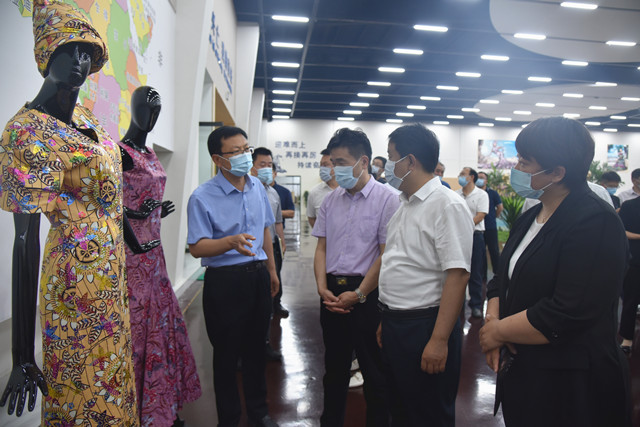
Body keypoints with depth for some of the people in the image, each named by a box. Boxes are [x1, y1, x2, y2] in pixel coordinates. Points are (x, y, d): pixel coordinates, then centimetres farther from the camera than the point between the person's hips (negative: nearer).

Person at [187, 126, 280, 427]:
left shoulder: (258, 187, 4)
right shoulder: (202, 198, -14)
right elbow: (196, 247, -17)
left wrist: (271, 270, 19)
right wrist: (231, 241, -35)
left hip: (258, 276, 5)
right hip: (224, 281, -5)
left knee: (256, 347, 19)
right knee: (227, 354, 11)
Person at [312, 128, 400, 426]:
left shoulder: (386, 199, -9)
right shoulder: (331, 200, 7)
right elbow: (321, 249, 9)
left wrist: (358, 295, -14)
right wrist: (323, 288, -4)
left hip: (367, 295, -5)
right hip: (333, 293, 5)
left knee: (374, 372, 9)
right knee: (334, 366, 20)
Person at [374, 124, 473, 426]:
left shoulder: (447, 206, -17)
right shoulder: (405, 206, 10)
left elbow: (457, 275, -22)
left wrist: (439, 340, -24)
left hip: (424, 326, -8)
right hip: (394, 325, 8)